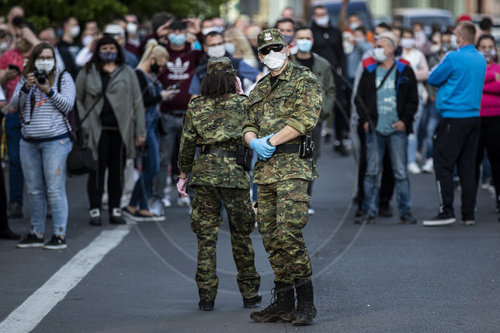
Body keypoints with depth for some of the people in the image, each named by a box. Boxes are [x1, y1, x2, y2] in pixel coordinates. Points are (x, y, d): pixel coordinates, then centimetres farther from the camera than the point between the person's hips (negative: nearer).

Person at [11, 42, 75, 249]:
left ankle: (60, 234, -7)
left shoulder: (63, 78, 5)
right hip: (29, 142, 4)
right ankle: (36, 233, 16)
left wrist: (48, 90, -17)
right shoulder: (25, 79, 14)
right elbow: (15, 103, 2)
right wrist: (26, 87, -14)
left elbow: (68, 105, -5)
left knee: (55, 189, -9)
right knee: (34, 191, 9)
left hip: (55, 141, -4)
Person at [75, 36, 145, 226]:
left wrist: (140, 130, 3)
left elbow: (137, 102, 9)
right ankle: (95, 210, 3)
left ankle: (115, 210, 12)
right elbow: (78, 99, 7)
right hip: (97, 130, -2)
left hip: (121, 130, 2)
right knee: (97, 170, -3)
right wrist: (83, 124, -5)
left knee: (117, 170, 6)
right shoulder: (87, 73, 7)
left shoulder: (127, 73, 11)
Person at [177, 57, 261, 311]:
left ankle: (206, 297, 4)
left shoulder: (195, 107, 4)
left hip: (204, 173, 1)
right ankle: (249, 293, 15)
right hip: (234, 173, -1)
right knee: (241, 235, 10)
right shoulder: (241, 103, -2)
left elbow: (187, 144, 6)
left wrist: (184, 174, 17)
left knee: (206, 236, 6)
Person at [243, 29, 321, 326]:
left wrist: (271, 141, -13)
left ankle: (306, 301, -9)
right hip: (265, 168, 7)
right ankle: (284, 303, 13)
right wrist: (254, 142, -4)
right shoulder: (259, 90, 22)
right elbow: (249, 127, 20)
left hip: (294, 167, -7)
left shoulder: (304, 80, -1)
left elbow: (306, 119, -13)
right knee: (271, 237, 6)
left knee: (288, 233, -17)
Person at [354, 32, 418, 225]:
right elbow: (360, 98, 15)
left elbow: (413, 100, 7)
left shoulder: (405, 72, 6)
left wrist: (404, 121, -5)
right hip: (374, 129, 2)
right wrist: (364, 120, 2)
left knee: (400, 172, -2)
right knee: (372, 172, 2)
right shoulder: (369, 72, 12)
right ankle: (369, 212, 7)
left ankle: (405, 212, 3)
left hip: (397, 130, -2)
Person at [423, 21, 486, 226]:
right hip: (474, 116, 7)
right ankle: (468, 214, 10)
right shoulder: (481, 59, 10)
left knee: (443, 165, -2)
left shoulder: (454, 58, -14)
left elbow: (433, 79, -5)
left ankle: (446, 212, -7)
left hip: (454, 117, -7)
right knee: (467, 166, 9)